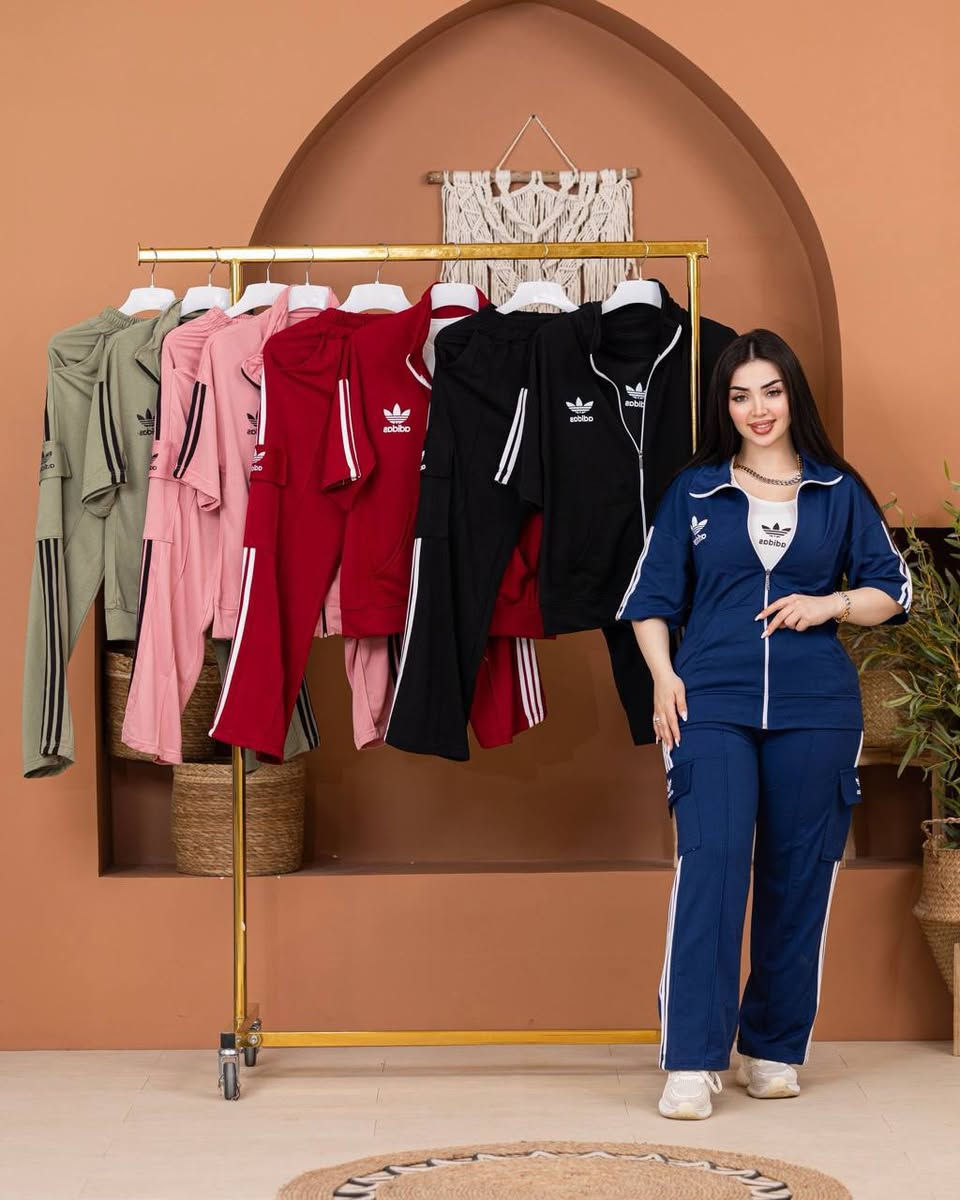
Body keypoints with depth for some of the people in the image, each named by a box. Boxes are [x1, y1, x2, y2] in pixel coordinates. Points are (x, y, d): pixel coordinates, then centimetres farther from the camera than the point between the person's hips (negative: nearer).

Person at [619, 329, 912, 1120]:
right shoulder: (694, 491, 10)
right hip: (712, 704, -1)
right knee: (709, 865, -13)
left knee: (799, 877, 5)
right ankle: (693, 1062, -12)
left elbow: (892, 590, 12)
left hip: (814, 709, 1)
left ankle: (773, 1049, 19)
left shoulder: (839, 491, 10)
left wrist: (830, 604, -6)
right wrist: (663, 676, -5)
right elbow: (652, 597, 10)